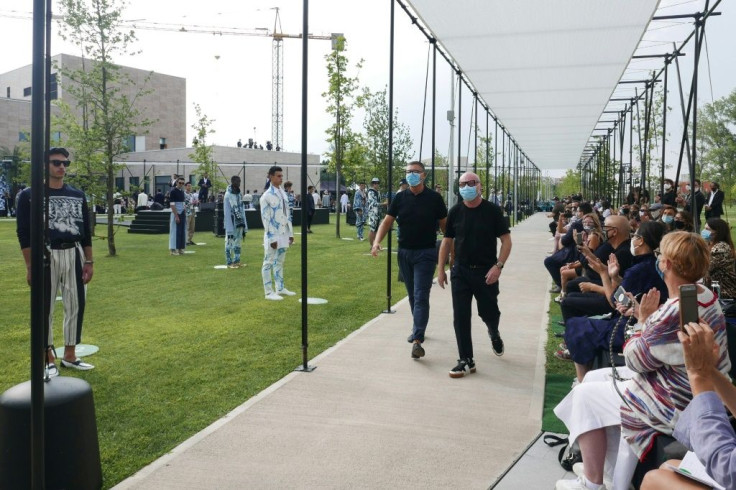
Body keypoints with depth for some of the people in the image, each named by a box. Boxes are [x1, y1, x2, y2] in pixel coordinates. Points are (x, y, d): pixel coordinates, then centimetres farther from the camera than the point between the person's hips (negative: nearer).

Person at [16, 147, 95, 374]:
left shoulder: (78, 195, 10)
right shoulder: (29, 195, -2)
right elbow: (24, 233, -5)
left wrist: (89, 261, 8)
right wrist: (30, 266, -10)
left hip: (74, 255, 4)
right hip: (44, 256, -4)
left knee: (76, 305, 7)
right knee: (45, 308, 2)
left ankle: (70, 355, 21)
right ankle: (48, 359, 14)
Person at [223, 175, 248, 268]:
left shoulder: (239, 194, 9)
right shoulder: (228, 195, -11)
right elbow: (227, 213, -13)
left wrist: (245, 227, 10)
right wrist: (229, 230, -15)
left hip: (240, 224, 6)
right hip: (232, 225, -6)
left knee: (238, 243, 11)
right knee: (230, 243, 1)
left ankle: (237, 261, 20)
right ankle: (229, 262, 8)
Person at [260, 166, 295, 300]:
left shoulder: (283, 194, 11)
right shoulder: (267, 196, -12)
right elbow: (265, 218, -14)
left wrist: (290, 233, 13)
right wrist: (272, 238, -17)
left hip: (283, 234, 8)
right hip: (273, 235, -8)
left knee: (279, 262, 15)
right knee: (269, 263, -1)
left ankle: (280, 288, 24)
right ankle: (269, 292, 3)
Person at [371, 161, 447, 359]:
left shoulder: (434, 198, -4)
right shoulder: (400, 198, 4)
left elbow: (444, 224, 1)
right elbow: (387, 221, 2)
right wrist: (377, 241, -14)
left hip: (426, 253, -4)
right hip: (404, 252, 4)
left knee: (421, 296, -10)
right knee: (412, 295, 16)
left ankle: (417, 340, -15)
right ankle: (418, 328, 34)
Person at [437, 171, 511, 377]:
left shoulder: (492, 211, -6)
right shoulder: (455, 212, 2)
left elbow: (506, 240, -5)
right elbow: (447, 241, 8)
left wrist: (498, 266, -17)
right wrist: (441, 269, 5)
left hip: (486, 272, -2)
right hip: (460, 271, 2)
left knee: (489, 312, 11)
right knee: (460, 317, -1)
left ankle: (494, 334, 47)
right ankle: (466, 360, 9)